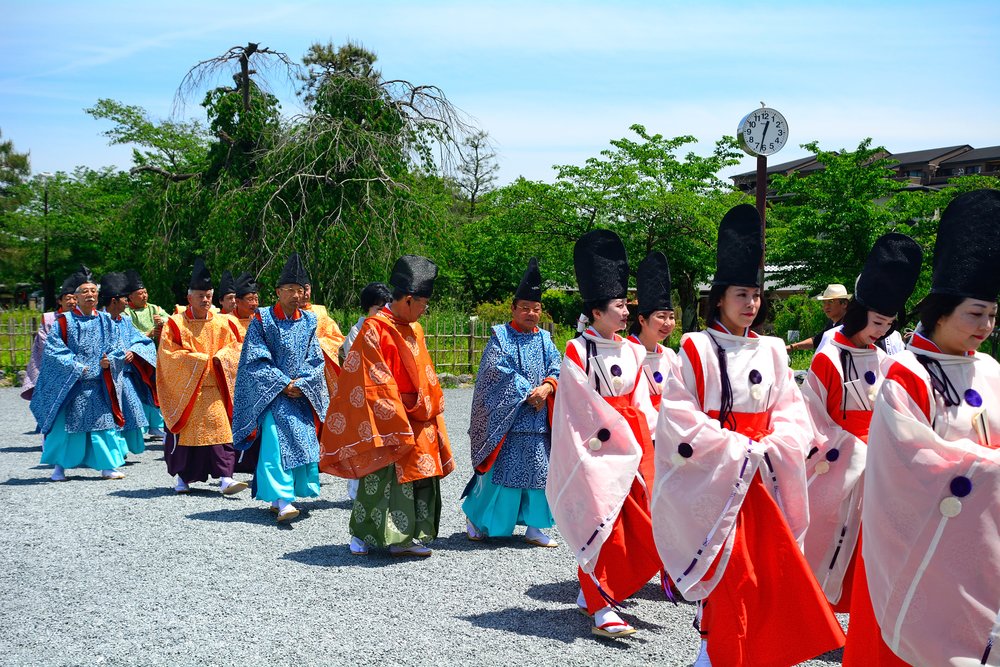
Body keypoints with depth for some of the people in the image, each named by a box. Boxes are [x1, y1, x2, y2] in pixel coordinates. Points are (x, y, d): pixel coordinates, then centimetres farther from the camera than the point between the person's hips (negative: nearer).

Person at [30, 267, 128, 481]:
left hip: (99, 385, 2)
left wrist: (109, 361, -12)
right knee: (65, 423, 0)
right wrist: (76, 367, -13)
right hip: (70, 384, -2)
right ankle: (59, 466, 14)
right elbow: (54, 350, -5)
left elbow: (113, 348, 9)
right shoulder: (64, 321, -1)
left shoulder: (105, 321, 8)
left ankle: (108, 466, 8)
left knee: (103, 422, 1)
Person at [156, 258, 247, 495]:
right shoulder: (176, 324, -1)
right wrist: (198, 360, -13)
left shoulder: (222, 323, 9)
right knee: (185, 431, 4)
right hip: (185, 388, -2)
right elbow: (168, 353, -7)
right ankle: (182, 476, 20)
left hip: (214, 387, 2)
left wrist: (220, 358, -9)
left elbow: (233, 348, 12)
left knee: (220, 429, -8)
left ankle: (225, 478, -11)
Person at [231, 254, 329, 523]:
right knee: (277, 437, -18)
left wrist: (300, 384, -8)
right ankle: (282, 499, -23)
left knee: (303, 440, 0)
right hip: (270, 393, -4)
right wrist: (283, 384, -12)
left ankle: (277, 497, 12)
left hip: (300, 394, 4)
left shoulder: (308, 321, 9)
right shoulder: (262, 320, -2)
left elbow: (316, 360, 7)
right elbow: (256, 360, -6)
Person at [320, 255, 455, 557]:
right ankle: (364, 535, 8)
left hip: (418, 421, 8)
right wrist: (396, 415, -17)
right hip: (386, 420, -8)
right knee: (381, 477, -4)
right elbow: (372, 381, -15)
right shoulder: (374, 329, -12)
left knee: (419, 477, 7)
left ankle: (406, 538, 14)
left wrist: (429, 410, 10)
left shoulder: (414, 330, 13)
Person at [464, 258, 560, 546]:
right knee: (501, 471, -2)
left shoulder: (544, 339, 14)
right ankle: (475, 516, 19)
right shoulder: (500, 336, 0)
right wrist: (527, 393, -15)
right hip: (505, 418, -5)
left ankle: (533, 527, 13)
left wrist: (546, 387, -16)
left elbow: (557, 368, 4)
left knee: (540, 472, 2)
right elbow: (498, 371, -11)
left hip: (539, 420, 5)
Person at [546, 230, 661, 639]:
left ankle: (594, 590, 25)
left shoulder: (632, 351, 9)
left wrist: (648, 438, -5)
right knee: (602, 522, -6)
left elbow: (640, 402, 8)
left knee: (639, 524, 7)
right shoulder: (576, 351, -8)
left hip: (632, 446, 6)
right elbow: (584, 405, -10)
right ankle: (601, 608, 1)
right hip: (595, 446, -6)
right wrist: (620, 435, -12)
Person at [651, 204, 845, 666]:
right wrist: (736, 448, -15)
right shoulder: (696, 349, -6)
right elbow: (678, 416, -10)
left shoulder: (771, 352, 9)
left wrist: (769, 447, -11)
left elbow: (791, 413, 8)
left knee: (769, 567, 4)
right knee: (730, 571, -6)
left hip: (760, 478, 5)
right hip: (713, 479, -5)